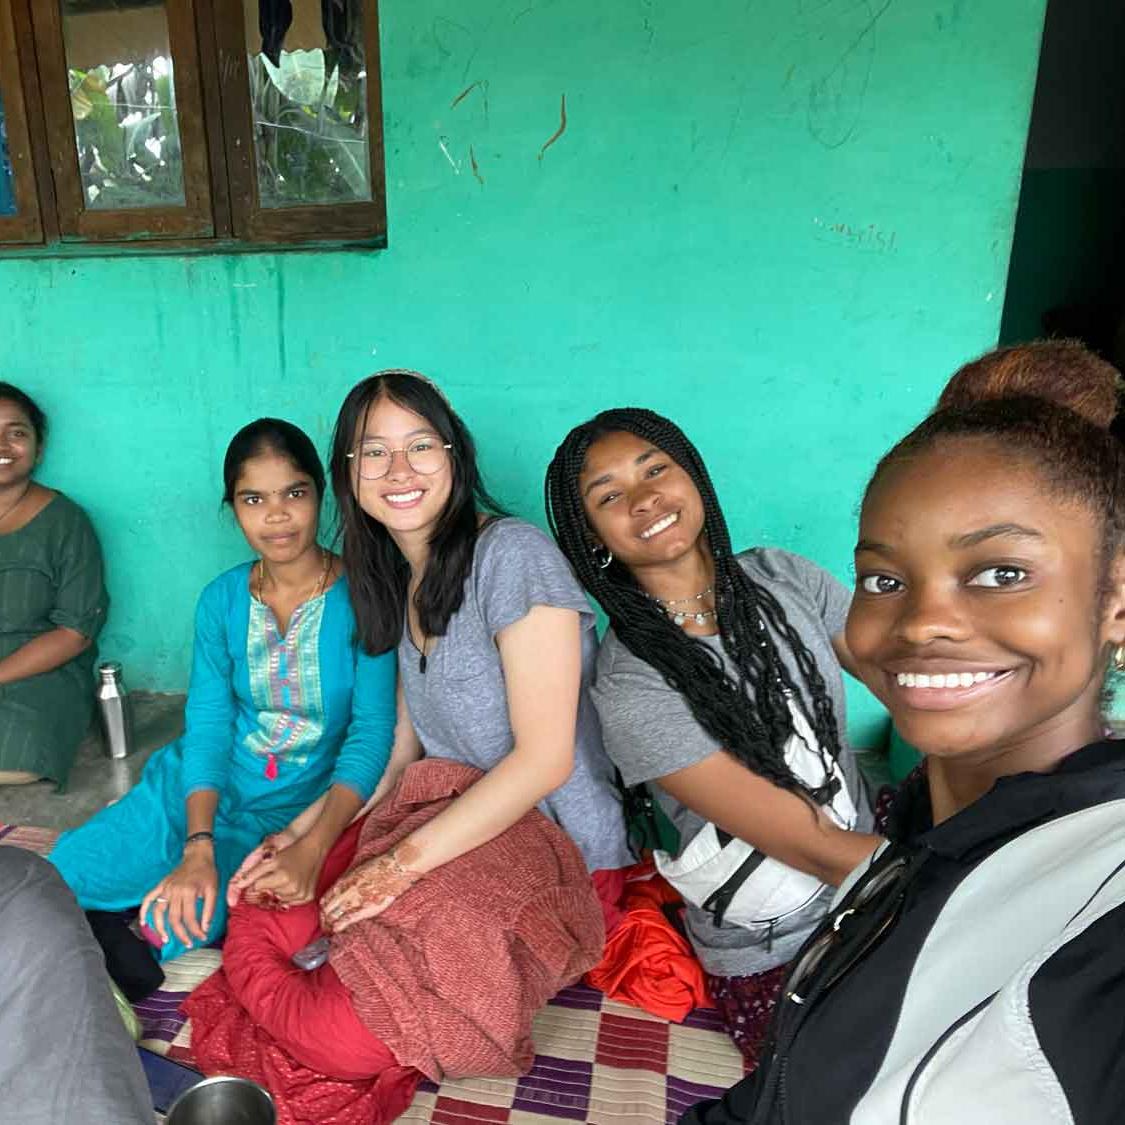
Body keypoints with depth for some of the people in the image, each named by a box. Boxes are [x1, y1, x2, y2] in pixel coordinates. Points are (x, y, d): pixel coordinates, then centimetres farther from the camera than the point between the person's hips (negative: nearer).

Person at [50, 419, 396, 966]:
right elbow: (208, 723, -5)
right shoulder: (222, 599, -1)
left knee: (178, 924, -17)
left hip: (309, 800, -3)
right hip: (210, 783, 4)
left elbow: (373, 732, -19)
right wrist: (198, 848, -19)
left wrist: (312, 848, -30)